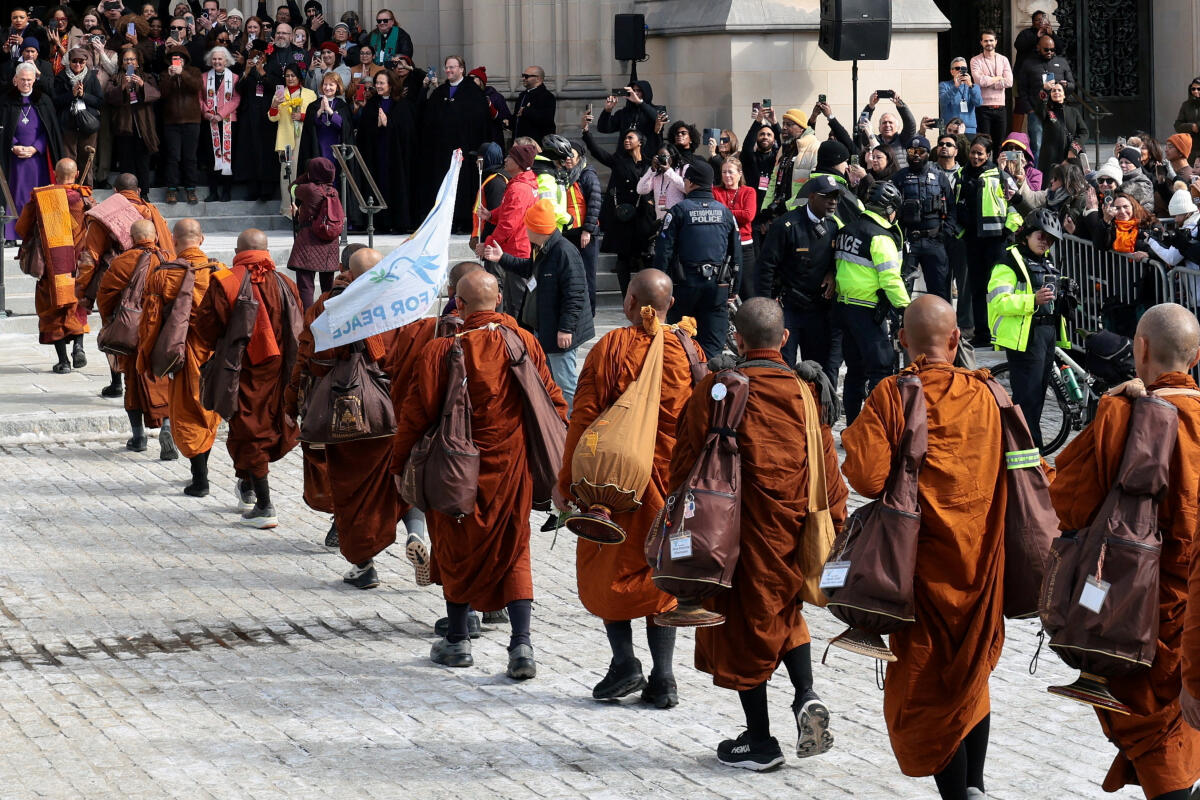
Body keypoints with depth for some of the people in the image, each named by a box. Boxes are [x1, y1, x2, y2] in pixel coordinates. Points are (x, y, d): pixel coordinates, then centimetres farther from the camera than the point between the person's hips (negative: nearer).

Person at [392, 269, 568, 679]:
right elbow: (553, 403, 1)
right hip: (512, 466, 2)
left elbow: (417, 412, -10)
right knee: (514, 552, 10)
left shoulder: (441, 350, -15)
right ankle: (521, 642, -2)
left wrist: (399, 461, 3)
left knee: (457, 550, 15)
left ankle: (457, 641, 24)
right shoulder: (525, 343, -5)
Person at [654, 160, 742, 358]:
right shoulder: (725, 212, 8)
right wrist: (733, 289, 19)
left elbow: (664, 251, -7)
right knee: (713, 344, 3)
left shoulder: (679, 210, -3)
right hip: (718, 288, 2)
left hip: (685, 285, -2)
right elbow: (737, 253, 12)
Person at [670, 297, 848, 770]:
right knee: (784, 612, 26)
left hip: (739, 533, -3)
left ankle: (760, 742, 14)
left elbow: (685, 464, -5)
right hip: (795, 530, 3)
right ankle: (806, 696, 4)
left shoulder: (715, 391, -10)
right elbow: (827, 467, 1)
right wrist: (836, 524, 12)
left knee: (743, 624, 9)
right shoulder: (804, 392, -2)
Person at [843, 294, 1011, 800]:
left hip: (921, 560, -3)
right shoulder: (984, 396, -2)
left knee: (925, 681, 6)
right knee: (972, 672, 20)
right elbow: (1007, 477, 2)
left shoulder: (891, 396, -12)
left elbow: (868, 477, -19)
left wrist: (855, 437, 0)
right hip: (977, 557, 3)